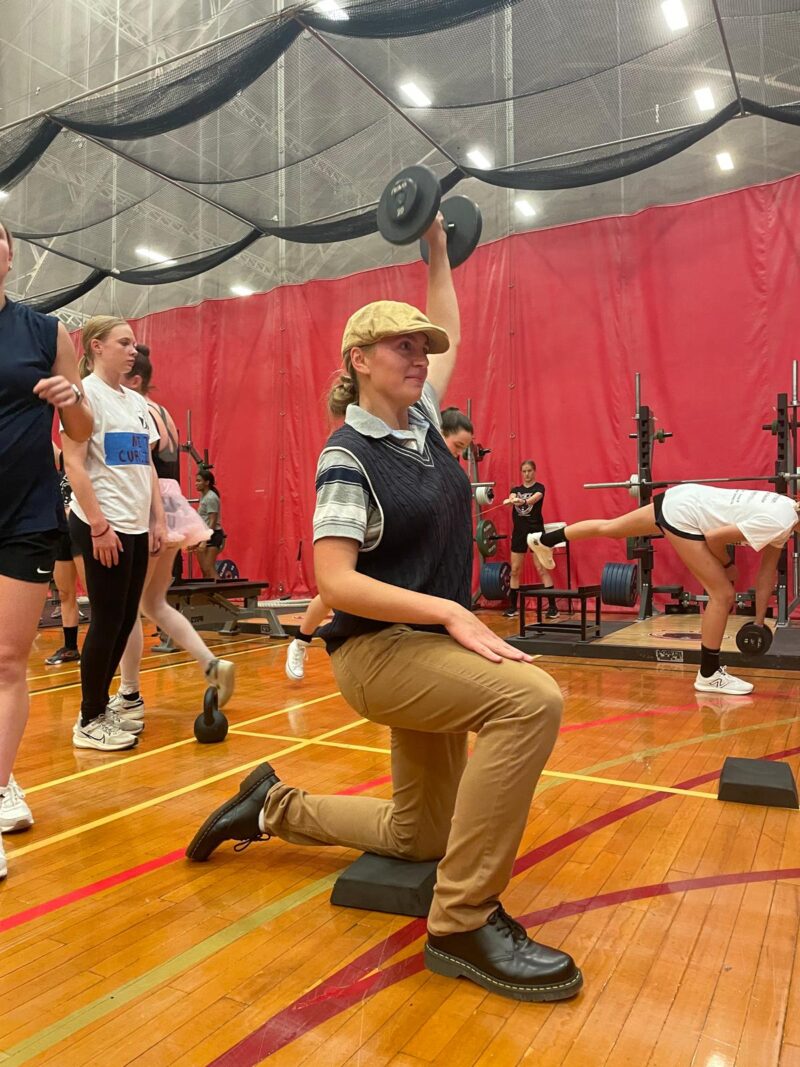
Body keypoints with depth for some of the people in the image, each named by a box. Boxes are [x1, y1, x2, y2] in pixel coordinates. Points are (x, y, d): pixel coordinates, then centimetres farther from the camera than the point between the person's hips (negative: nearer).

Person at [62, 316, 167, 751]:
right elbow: (73, 463, -13)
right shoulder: (85, 393, -7)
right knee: (108, 621, -2)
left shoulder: (137, 401, 15)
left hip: (136, 525, 7)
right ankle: (89, 722, 11)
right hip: (103, 526, -7)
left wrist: (158, 519, 11)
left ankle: (101, 706, 24)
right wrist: (99, 525, -17)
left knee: (125, 620, 10)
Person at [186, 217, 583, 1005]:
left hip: (427, 645, 8)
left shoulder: (419, 420, 7)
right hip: (377, 650, -8)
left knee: (420, 836, 16)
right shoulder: (348, 458, -14)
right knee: (531, 699, -33)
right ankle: (463, 923, -20)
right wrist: (451, 610, -28)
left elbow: (448, 335, 24)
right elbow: (335, 584, -22)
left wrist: (437, 251, 23)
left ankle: (272, 807, 32)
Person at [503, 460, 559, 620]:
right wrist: (509, 500, -37)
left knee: (542, 569, -7)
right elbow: (512, 497, -12)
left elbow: (533, 499, -22)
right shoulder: (515, 489, 11)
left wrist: (522, 501, -45)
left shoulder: (539, 487, -1)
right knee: (515, 570, 6)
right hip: (518, 531, 4)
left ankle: (552, 606, -3)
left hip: (535, 530, -4)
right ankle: (512, 607, 15)